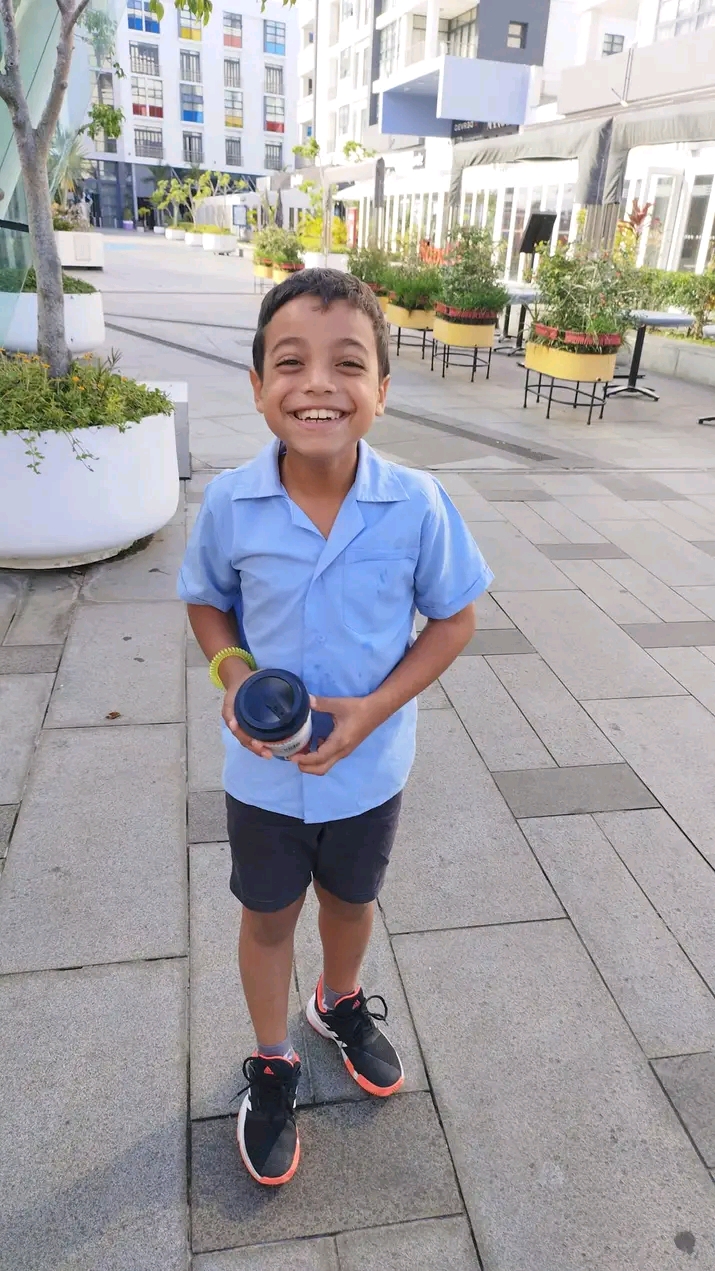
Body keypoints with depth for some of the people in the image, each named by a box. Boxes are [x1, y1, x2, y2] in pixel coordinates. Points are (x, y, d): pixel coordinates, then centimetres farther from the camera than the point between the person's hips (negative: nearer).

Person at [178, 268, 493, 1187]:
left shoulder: (418, 505, -21)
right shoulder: (228, 504, -19)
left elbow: (454, 620, -9)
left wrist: (374, 708, -20)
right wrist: (233, 673, -20)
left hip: (370, 768, 1)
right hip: (262, 774, 0)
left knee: (351, 898, 26)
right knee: (268, 915, 20)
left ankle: (341, 1004, 60)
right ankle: (272, 1065, 49)